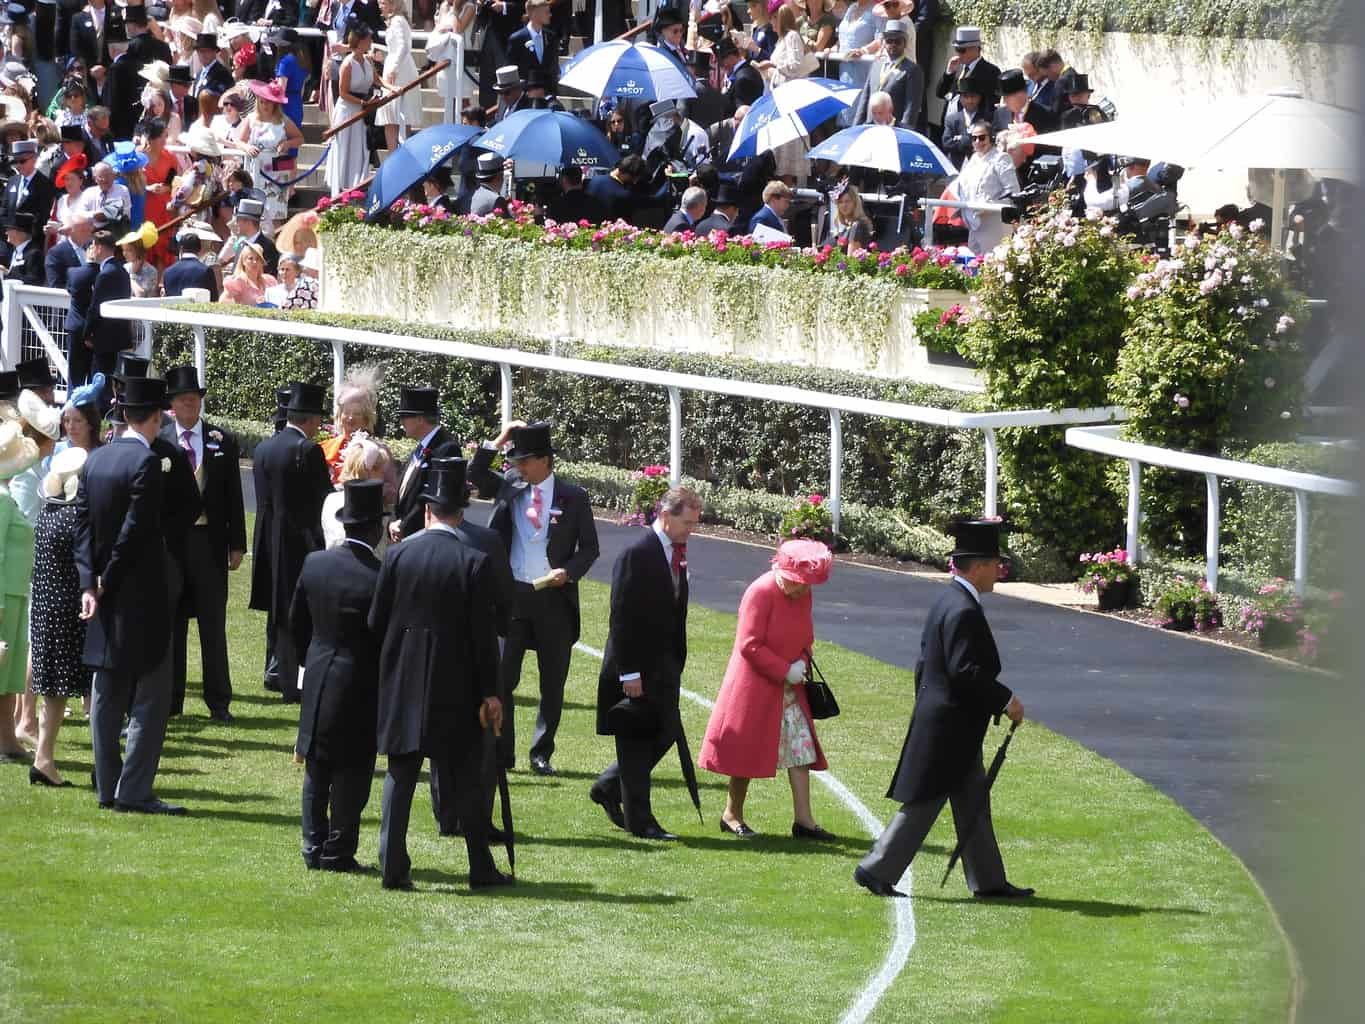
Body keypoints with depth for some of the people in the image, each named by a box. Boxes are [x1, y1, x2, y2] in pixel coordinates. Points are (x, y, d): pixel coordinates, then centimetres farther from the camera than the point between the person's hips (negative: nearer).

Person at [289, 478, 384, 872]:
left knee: (317, 771, 14)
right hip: (360, 687, -5)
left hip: (317, 681, 5)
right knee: (351, 772, 4)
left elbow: (297, 621, 9)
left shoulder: (314, 563, -3)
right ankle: (338, 851, 6)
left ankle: (314, 848, 17)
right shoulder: (379, 577, -20)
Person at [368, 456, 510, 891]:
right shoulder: (473, 563, -10)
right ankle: (481, 868, 11)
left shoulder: (398, 556, -3)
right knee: (466, 777, 7)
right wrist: (489, 693, -2)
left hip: (402, 682, 2)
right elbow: (483, 634, -9)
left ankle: (393, 865, 2)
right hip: (454, 687, -2)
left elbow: (376, 621, 2)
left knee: (401, 773, 7)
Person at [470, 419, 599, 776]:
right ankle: (500, 753, 4)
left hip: (554, 597, -1)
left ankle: (542, 753, 16)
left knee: (553, 683, 5)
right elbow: (475, 475, 3)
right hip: (512, 595, 1)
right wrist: (500, 440, -6)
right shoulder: (509, 487, 7)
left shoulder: (573, 498, 0)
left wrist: (568, 572, -14)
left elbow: (589, 548, 3)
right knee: (501, 677, -4)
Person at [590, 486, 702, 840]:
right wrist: (629, 672, -20)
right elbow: (622, 618, -19)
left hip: (664, 666, 8)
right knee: (637, 740, -1)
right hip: (637, 667, -8)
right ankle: (638, 819, 5)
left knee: (664, 735, 11)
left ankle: (608, 788, 28)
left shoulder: (675, 556, 10)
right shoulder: (637, 555, -16)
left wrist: (676, 665, 14)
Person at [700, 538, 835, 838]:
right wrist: (786, 671, -19)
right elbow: (749, 645, -22)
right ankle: (732, 814, 17)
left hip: (788, 688, 7)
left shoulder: (802, 595, 5)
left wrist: (802, 664, -1)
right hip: (755, 686, -7)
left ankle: (803, 819, 1)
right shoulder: (761, 592, -20)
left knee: (801, 749, 1)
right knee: (747, 753, 2)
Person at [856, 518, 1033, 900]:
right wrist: (1004, 701, -17)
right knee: (922, 806, -2)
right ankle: (877, 870, 4)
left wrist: (926, 709, 21)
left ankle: (988, 881, 18)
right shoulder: (963, 611, -21)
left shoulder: (948, 602, 11)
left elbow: (925, 664, 17)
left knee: (974, 804, 13)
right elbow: (965, 672, -26)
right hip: (948, 729, -11)